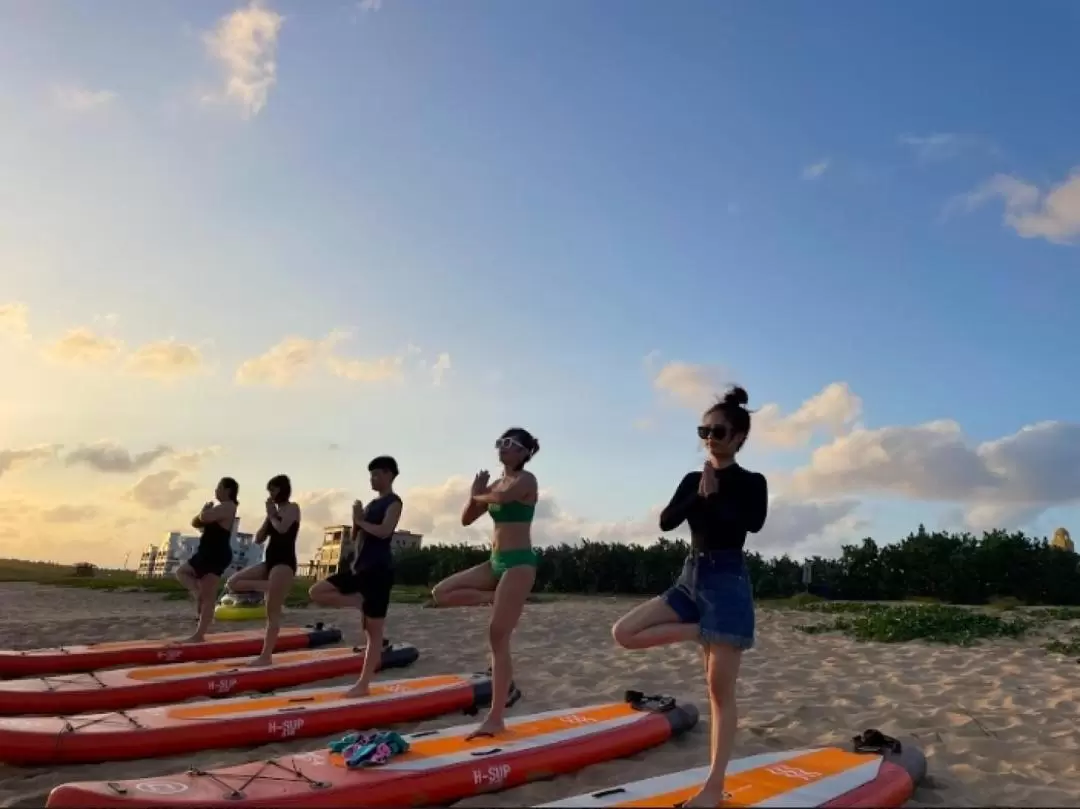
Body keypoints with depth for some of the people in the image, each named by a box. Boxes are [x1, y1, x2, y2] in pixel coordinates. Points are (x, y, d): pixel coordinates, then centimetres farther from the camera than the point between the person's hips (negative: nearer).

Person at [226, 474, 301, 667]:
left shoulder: (292, 508, -3)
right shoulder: (275, 511, 18)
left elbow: (282, 528, -23)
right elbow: (258, 539, 14)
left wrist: (272, 515, -5)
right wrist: (268, 517, 5)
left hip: (284, 561, -9)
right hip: (269, 560, 9)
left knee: (273, 611, -7)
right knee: (234, 582, 1)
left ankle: (266, 656, -4)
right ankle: (271, 588, -2)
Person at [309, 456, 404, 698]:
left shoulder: (394, 502, -7)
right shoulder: (372, 504, 17)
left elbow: (384, 531, -22)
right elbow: (355, 536, 16)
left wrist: (361, 521, -9)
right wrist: (356, 519, -3)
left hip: (378, 570, -9)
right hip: (359, 568, 9)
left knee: (374, 631, -2)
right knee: (316, 592, 0)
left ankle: (364, 683, 3)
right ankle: (361, 601, 1)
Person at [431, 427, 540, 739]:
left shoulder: (526, 479, -7)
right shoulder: (495, 484, 16)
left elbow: (502, 497, -29)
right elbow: (466, 519, 16)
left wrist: (480, 496, -8)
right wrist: (475, 493, 0)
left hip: (519, 561, -8)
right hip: (496, 561, 8)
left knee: (497, 636, -10)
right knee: (441, 593, -1)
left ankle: (495, 718, -5)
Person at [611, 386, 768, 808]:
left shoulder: (751, 483, -1)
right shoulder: (692, 480, 12)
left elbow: (753, 523, -22)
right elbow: (666, 521, -1)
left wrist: (714, 496, -11)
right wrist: (699, 496, -12)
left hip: (727, 582, -6)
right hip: (690, 578, 6)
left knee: (720, 687, -2)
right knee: (624, 632, -8)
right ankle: (697, 632, 1)